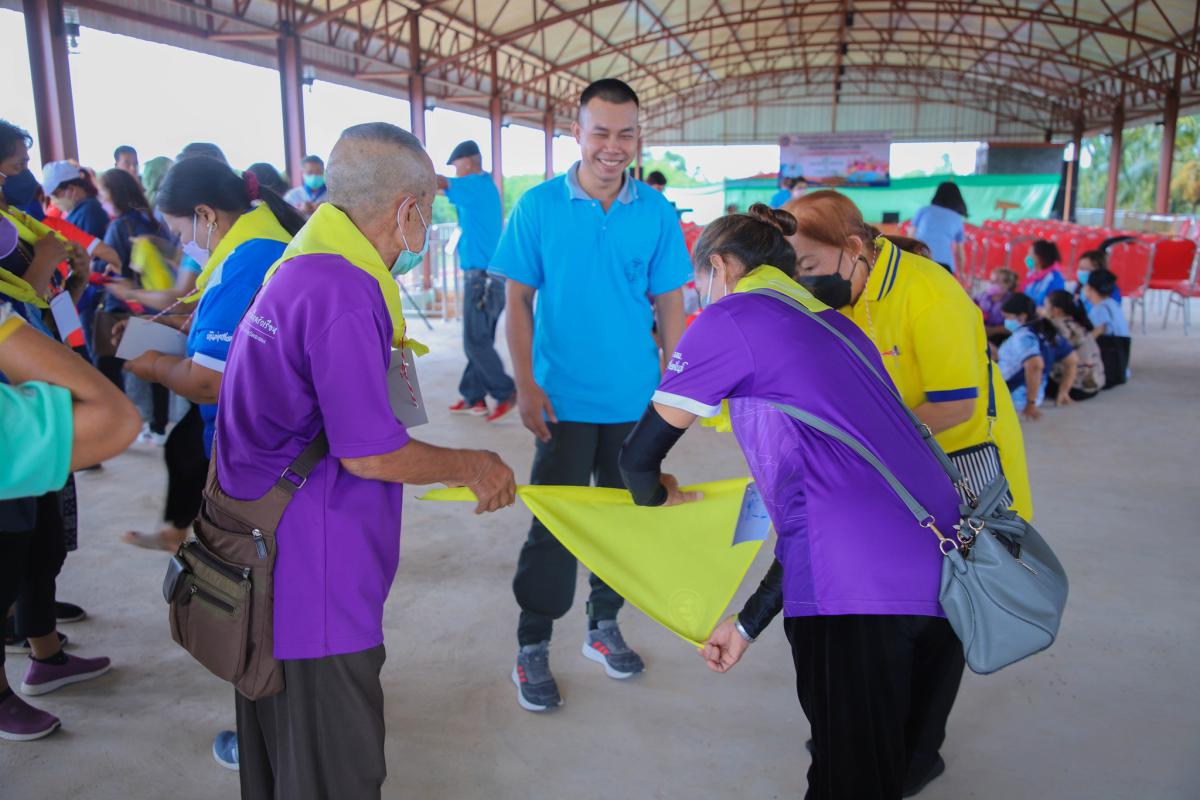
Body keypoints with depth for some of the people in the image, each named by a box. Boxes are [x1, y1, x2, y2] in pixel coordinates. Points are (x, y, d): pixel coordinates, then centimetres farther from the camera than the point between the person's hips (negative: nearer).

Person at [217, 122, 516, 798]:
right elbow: (370, 454, -21)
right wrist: (472, 466, -5)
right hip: (312, 585, -10)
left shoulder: (303, 271, 11)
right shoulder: (344, 292, -23)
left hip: (264, 559, 10)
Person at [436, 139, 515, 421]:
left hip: (482, 276, -10)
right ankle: (474, 398, 16)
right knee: (478, 340, 11)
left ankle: (507, 393, -2)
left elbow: (436, 182, -12)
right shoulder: (485, 185, 18)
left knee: (476, 341, -7)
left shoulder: (475, 185, -10)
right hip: (489, 276, 10)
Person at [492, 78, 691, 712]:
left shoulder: (656, 213, 0)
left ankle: (603, 626, 35)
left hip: (636, 400, 3)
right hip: (565, 399, -2)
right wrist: (526, 386, -9)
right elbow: (519, 301, -3)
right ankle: (532, 648, 19)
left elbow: (669, 307, 4)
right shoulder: (538, 207, -5)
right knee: (553, 524, 2)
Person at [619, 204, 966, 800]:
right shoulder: (834, 326, 25)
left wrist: (659, 497, 31)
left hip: (856, 592, -8)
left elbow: (639, 457, 5)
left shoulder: (729, 318, 3)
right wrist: (749, 625, 29)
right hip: (942, 575, 8)